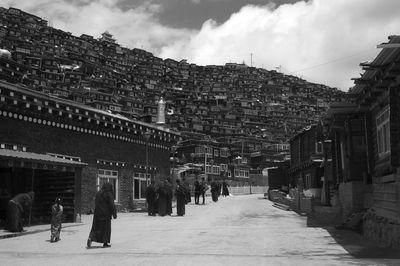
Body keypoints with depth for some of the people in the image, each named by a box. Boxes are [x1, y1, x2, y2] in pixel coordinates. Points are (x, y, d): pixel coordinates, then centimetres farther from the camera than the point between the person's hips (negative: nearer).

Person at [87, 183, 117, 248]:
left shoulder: (98, 193, 10)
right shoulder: (109, 194, -9)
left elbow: (96, 203, 14)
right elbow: (112, 205, -13)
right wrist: (114, 214, -9)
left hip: (97, 213, 5)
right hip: (106, 213, -5)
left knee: (96, 227, 8)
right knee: (106, 228, 5)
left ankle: (90, 238, -14)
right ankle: (105, 243, 7)